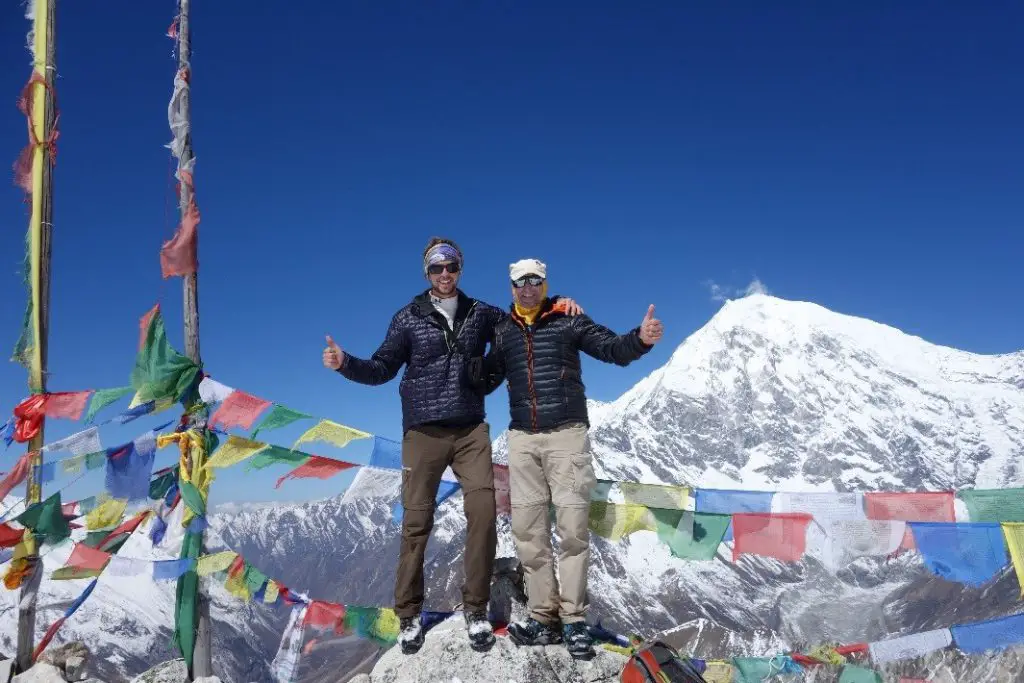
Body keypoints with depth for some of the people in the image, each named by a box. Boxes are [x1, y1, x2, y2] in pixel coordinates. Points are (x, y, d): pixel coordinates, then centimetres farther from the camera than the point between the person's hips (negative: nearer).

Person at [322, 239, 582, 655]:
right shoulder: (408, 318, 3)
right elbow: (382, 368, 4)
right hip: (423, 432, -2)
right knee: (417, 522, 2)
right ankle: (408, 616, 15)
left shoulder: (481, 314, 9)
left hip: (471, 431, 2)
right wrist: (346, 364, -14)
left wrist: (557, 307, 1)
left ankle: (475, 610, 9)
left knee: (483, 514, -6)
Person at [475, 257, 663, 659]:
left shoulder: (568, 321, 2)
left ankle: (574, 621, 5)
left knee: (572, 527, -5)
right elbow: (485, 380, 19)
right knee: (527, 529, 3)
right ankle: (544, 619, 12)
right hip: (522, 438, 4)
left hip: (567, 434, -3)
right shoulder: (503, 332, 12)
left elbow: (612, 349, -5)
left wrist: (640, 339, -26)